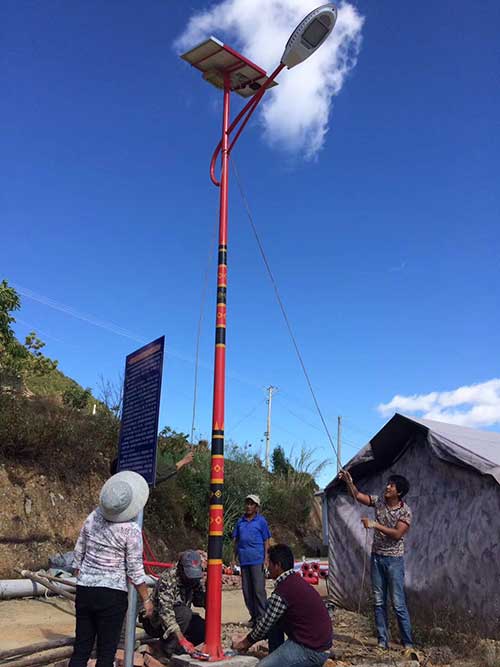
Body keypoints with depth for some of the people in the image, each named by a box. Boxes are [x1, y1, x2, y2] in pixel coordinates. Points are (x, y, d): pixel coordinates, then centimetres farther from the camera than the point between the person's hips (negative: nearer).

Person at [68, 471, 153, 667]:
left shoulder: (93, 518, -2)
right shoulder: (132, 531, -16)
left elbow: (78, 553, 7)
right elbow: (135, 570, -10)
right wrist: (146, 599, 2)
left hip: (84, 590, 5)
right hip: (112, 594, -5)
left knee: (81, 649, 14)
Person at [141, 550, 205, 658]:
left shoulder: (196, 579, -5)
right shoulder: (168, 579, -28)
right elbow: (165, 611, -35)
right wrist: (182, 639, -41)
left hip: (180, 619, 6)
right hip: (156, 621, -6)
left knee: (205, 628, -17)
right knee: (185, 613, -33)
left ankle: (179, 648, 1)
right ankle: (169, 647, -15)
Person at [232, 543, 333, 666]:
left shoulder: (282, 591, -20)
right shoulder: (296, 581, 8)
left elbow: (265, 625, -8)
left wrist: (245, 642, 9)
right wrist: (250, 639, 22)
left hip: (313, 651, -9)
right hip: (319, 641, 9)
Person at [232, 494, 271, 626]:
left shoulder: (261, 521, 2)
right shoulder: (240, 521, 13)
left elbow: (266, 541, 1)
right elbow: (235, 539, 17)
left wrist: (266, 559, -6)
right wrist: (235, 556, 8)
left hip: (257, 560, -5)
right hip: (244, 560, 5)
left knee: (259, 589, -8)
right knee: (247, 590, 9)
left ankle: (261, 617, -1)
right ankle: (253, 616, 19)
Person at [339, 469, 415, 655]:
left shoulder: (405, 511, -13)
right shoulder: (379, 501, 1)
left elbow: (397, 534, -22)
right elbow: (358, 496, 6)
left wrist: (374, 525, -28)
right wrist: (349, 482, -12)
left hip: (394, 559, -5)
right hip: (377, 557, 5)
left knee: (398, 603, -2)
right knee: (379, 602, 8)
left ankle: (408, 643, 10)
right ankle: (382, 641, 17)